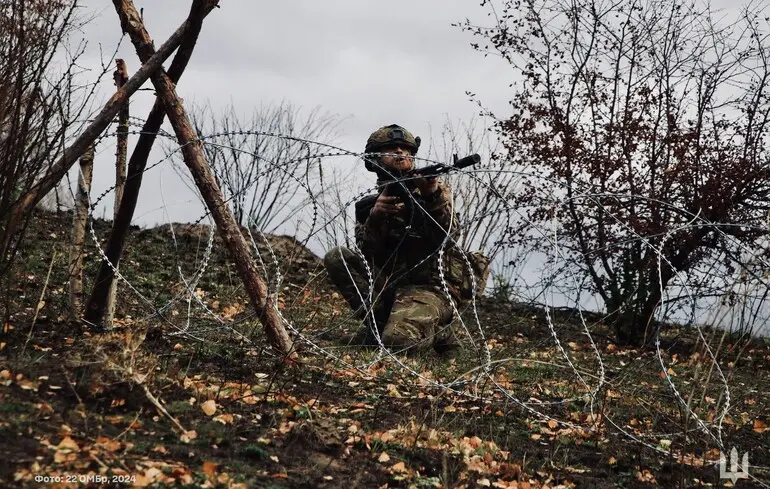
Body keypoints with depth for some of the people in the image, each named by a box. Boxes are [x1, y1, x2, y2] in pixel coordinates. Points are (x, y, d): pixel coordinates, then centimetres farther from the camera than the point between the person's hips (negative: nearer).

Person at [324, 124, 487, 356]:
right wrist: (375, 217, -19)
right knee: (336, 258, -13)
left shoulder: (436, 190, 6)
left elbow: (450, 233, -11)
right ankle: (379, 321, -9)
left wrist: (434, 195, -27)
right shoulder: (370, 204, 14)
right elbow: (368, 252, -1)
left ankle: (437, 329, 3)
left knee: (398, 340, -32)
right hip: (390, 283, 4)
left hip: (430, 286, -4)